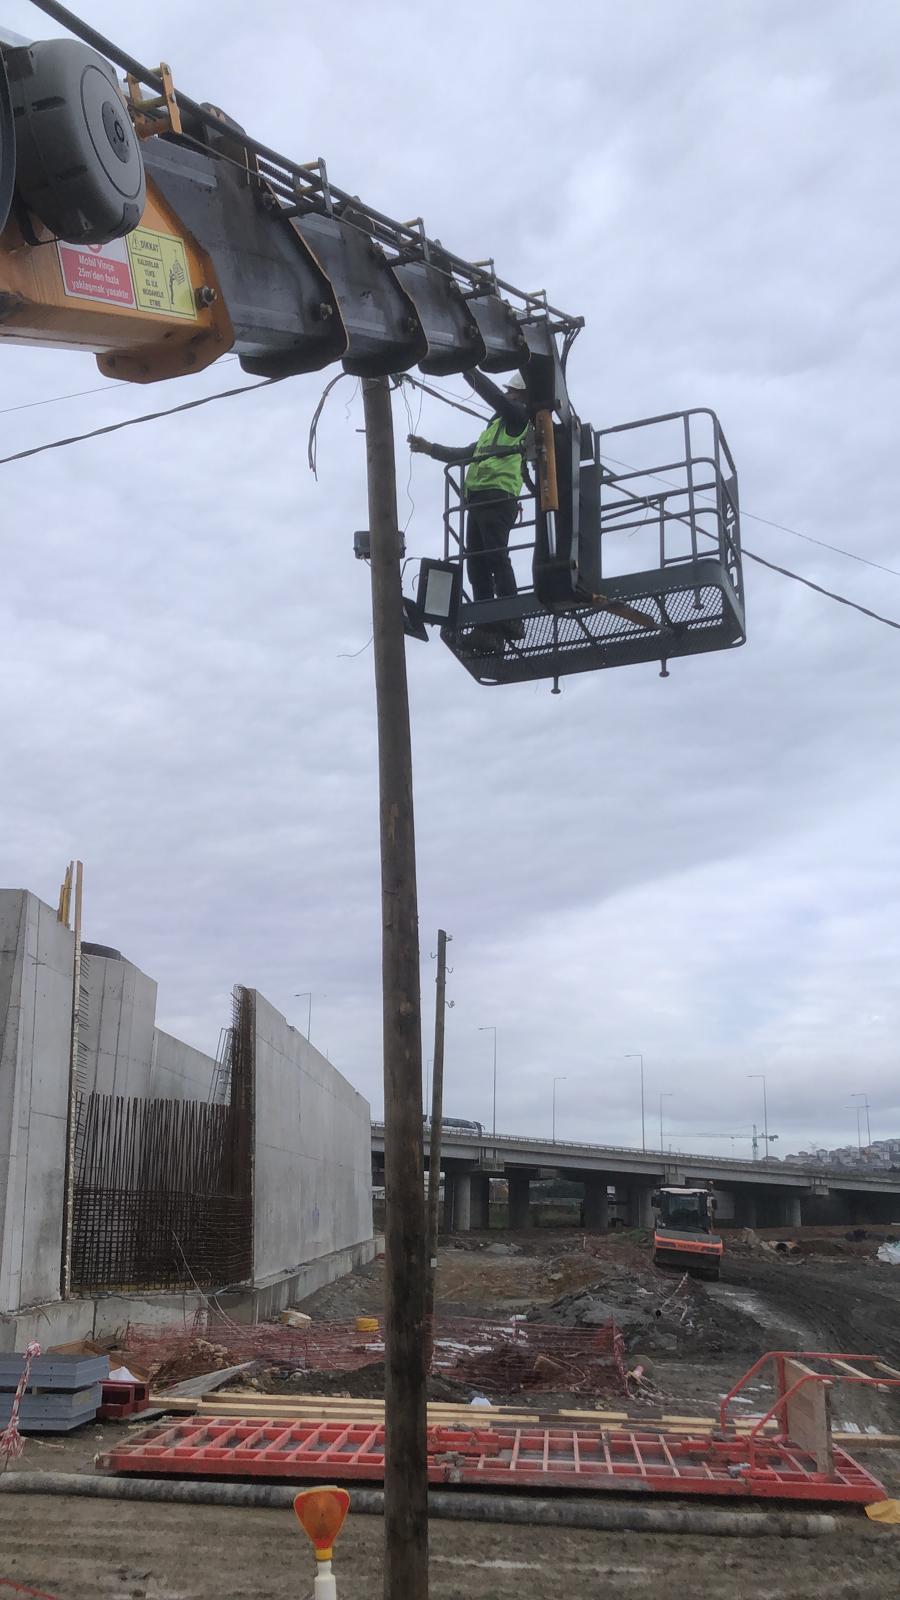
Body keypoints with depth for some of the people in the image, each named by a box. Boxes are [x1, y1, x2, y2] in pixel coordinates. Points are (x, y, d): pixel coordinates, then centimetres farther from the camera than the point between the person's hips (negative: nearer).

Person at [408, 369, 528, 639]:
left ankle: (511, 621, -22)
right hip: (478, 500, 9)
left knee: (496, 557, -18)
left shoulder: (519, 417, 6)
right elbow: (464, 454, 38)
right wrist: (429, 448, 32)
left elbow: (493, 395, -9)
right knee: (476, 563, 1)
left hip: (498, 497, -9)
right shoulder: (495, 427, 33)